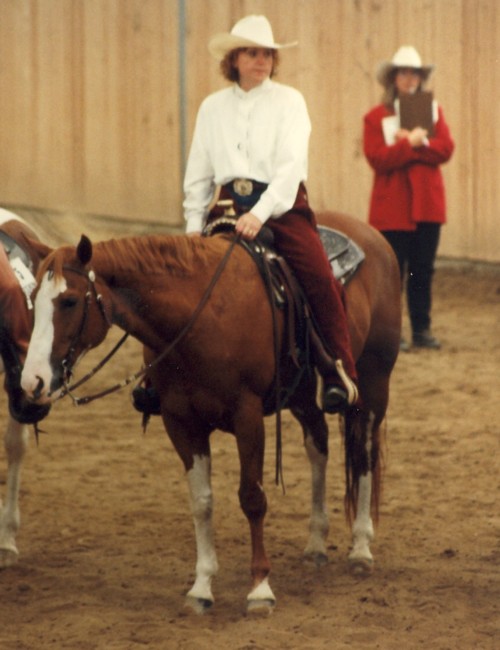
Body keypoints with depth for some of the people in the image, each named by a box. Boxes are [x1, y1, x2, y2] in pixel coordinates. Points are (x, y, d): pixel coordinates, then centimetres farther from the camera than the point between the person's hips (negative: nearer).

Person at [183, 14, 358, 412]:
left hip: (281, 205, -3)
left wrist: (260, 213, -23)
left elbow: (291, 165, -10)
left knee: (320, 277, -24)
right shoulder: (212, 107, 12)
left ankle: (340, 375, -19)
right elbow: (198, 175, 16)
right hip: (229, 206, 3)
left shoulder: (288, 102, 2)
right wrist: (194, 225, 4)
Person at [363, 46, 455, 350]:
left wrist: (416, 143, -15)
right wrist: (411, 144, -18)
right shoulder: (376, 117, 2)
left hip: (428, 205, 3)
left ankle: (422, 330, 13)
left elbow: (446, 149, -3)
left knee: (423, 270, 6)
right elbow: (377, 158, -12)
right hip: (393, 207, -3)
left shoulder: (433, 110, 12)